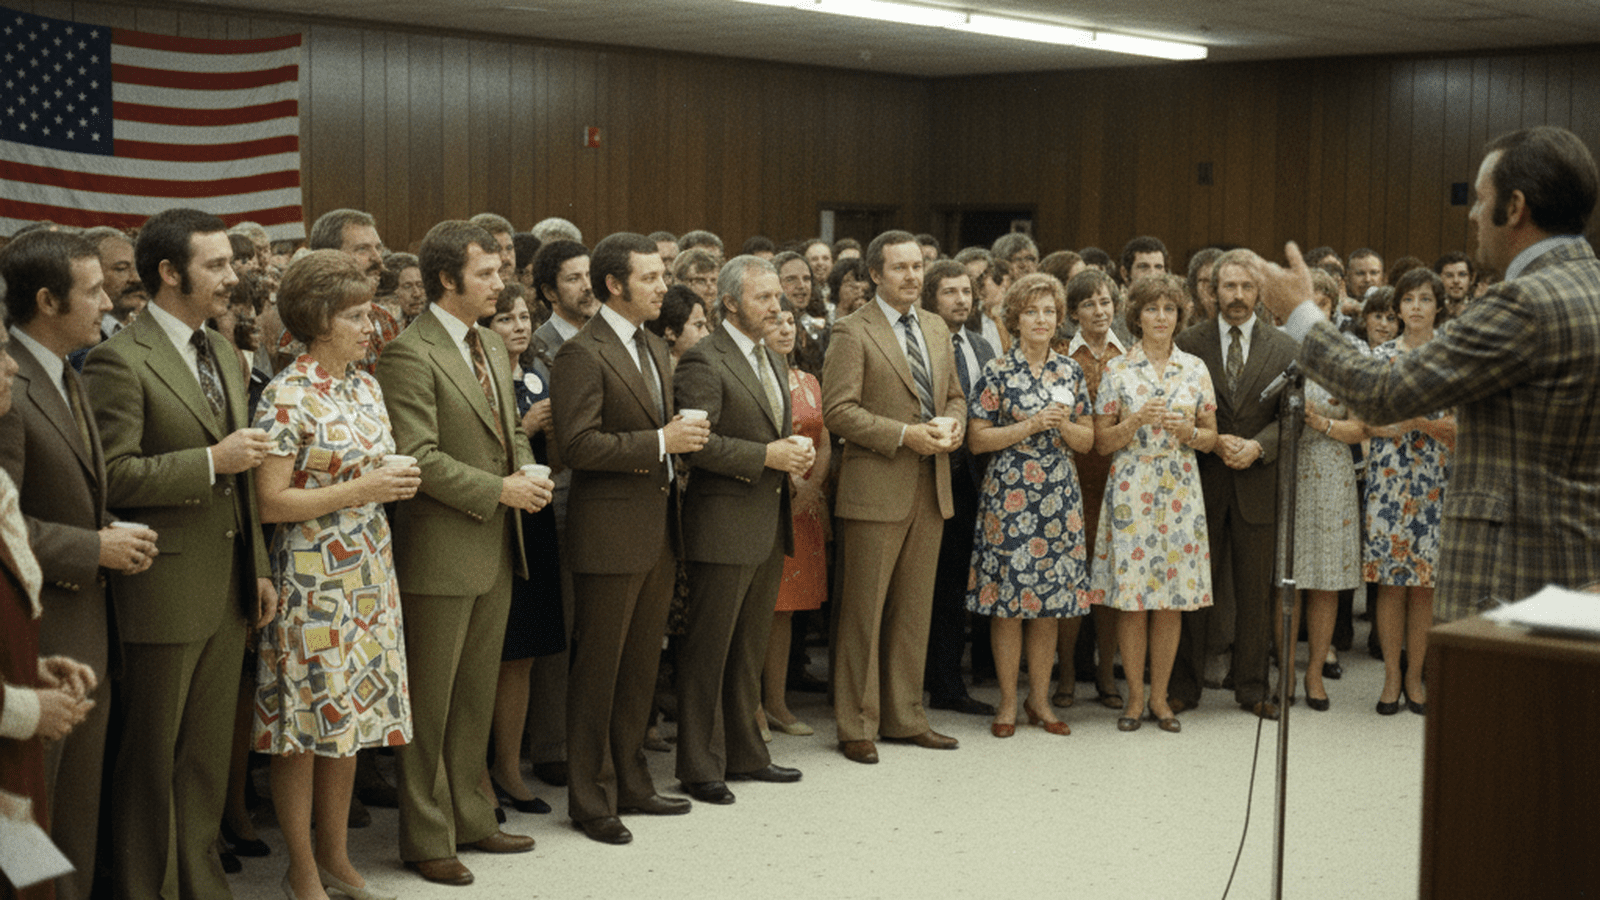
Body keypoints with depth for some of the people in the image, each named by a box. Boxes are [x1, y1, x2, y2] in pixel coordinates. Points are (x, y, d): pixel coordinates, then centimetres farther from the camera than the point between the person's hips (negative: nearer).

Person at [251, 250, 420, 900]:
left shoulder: (366, 387, 9)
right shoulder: (287, 396, -13)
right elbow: (271, 503, -16)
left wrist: (397, 482, 1)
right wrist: (357, 491, -20)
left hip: (368, 575, 7)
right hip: (312, 579, -7)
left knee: (350, 719, 12)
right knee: (306, 727, 1)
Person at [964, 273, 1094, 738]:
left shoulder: (1070, 372, 10)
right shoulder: (997, 371, -2)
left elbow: (1087, 440, 12)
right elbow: (977, 439, -6)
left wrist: (1063, 424, -8)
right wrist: (1031, 425, -14)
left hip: (1058, 496, 4)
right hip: (1009, 494, -4)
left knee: (1050, 601, 7)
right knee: (1008, 602, -2)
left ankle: (1040, 700, 17)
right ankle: (1008, 703, 8)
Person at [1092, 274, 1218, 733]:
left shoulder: (1195, 368, 7)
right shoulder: (1117, 370, 1)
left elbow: (1210, 437, 10)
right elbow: (1101, 442, 1)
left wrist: (1188, 431, -11)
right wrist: (1136, 421, -15)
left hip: (1180, 492, 2)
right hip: (1131, 490, -2)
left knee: (1173, 598, 3)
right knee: (1132, 599, -2)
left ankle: (1160, 696, 14)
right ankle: (1135, 696, 10)